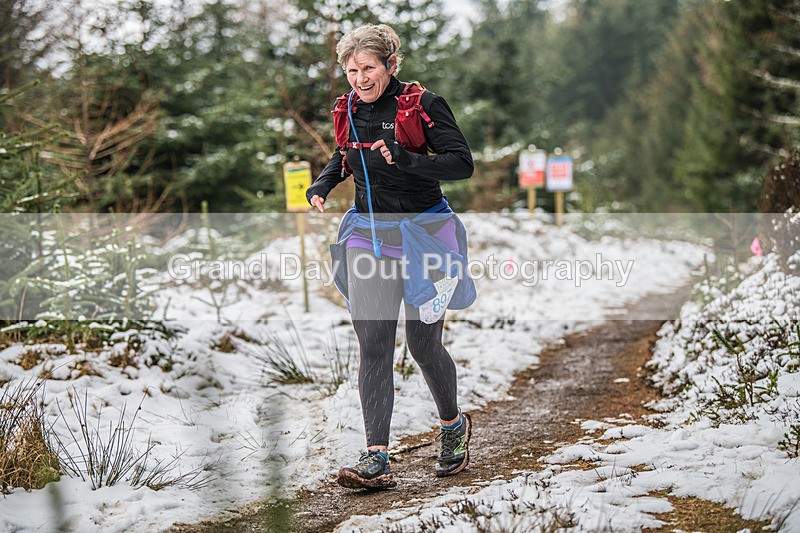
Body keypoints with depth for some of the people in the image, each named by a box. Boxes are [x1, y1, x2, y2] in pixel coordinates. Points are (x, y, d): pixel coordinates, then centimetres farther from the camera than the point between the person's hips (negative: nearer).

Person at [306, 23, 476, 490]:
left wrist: (405, 160, -28)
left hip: (421, 233, -4)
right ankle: (377, 459, -7)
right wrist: (322, 185, 7)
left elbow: (463, 163, -16)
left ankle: (454, 425, 33)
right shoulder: (349, 109, 6)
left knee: (424, 344, 4)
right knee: (373, 346, -5)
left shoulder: (422, 104, -11)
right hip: (367, 236, 4)